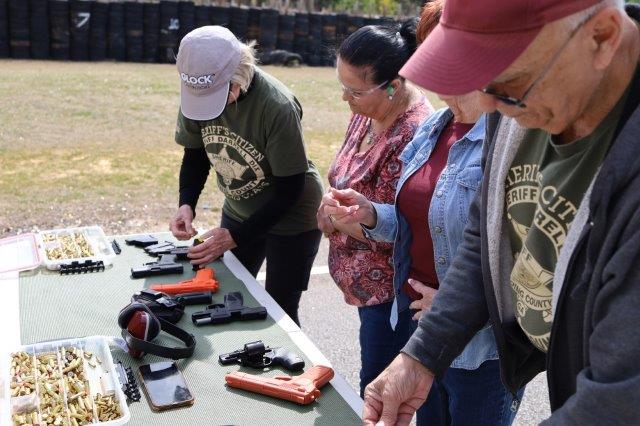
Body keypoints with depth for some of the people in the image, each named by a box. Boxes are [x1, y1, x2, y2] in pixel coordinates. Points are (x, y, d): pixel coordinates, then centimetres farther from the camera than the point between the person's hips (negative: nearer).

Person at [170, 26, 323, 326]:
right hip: (238, 210, 5)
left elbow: (289, 191, -24)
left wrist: (235, 236, -28)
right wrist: (186, 204, -18)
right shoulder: (198, 92, -16)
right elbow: (195, 154, -1)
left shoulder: (277, 107, -32)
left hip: (291, 219, -5)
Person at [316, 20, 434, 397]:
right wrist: (334, 211, -1)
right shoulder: (369, 111, -1)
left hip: (391, 289, -9)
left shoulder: (412, 135, -29)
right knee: (375, 382, 25)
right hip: (366, 280, 9)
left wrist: (333, 216, -13)